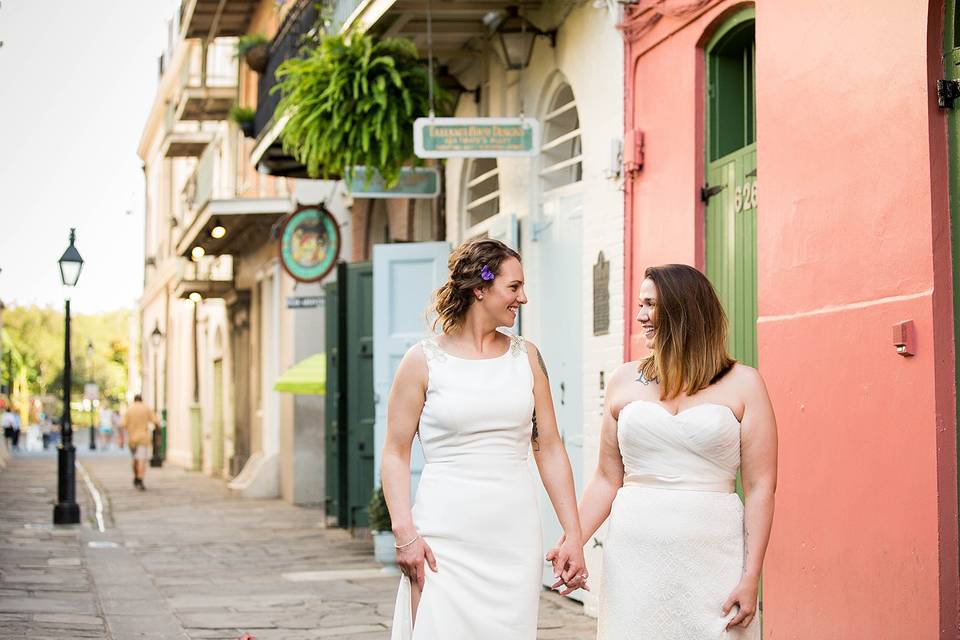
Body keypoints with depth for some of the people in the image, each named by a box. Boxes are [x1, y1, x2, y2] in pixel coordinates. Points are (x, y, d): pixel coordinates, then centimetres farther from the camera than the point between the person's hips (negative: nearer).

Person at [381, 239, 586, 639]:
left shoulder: (526, 357, 10)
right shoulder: (424, 361, 0)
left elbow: (550, 449, 11)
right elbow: (396, 455, 0)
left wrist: (573, 535, 5)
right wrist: (405, 533, -12)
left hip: (515, 539, 3)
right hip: (445, 540, -3)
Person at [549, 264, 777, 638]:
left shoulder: (742, 384, 1)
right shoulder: (625, 381, 10)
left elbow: (760, 486, -2)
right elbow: (607, 480, 12)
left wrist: (750, 578, -7)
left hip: (713, 557, -2)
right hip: (634, 555, 2)